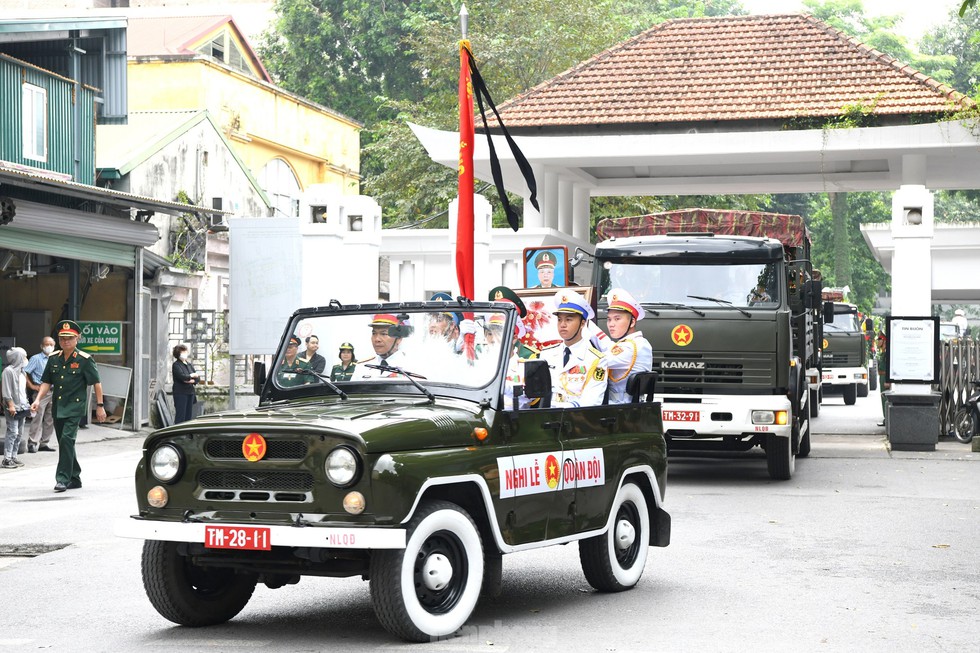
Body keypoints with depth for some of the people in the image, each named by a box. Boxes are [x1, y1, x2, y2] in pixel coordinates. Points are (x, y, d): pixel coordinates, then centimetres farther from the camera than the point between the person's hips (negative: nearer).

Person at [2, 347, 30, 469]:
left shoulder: (21, 371, 16)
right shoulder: (8, 371, -9)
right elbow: (6, 390, -14)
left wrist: (26, 405, 17)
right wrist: (11, 405, -18)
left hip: (22, 407, 9)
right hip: (13, 408, -9)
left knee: (19, 433, 9)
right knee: (12, 433, -11)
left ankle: (14, 457, 14)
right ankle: (7, 459, -10)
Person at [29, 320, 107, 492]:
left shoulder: (84, 360, -6)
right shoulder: (53, 359, 9)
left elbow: (96, 383, -1)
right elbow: (46, 382, 13)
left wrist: (99, 406, -3)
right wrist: (38, 399, -2)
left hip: (75, 407, -6)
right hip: (58, 407, 6)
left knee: (67, 439, -20)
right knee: (64, 443, 12)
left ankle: (63, 478, -19)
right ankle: (75, 478, 26)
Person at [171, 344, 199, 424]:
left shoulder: (190, 364, 15)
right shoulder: (176, 365, -5)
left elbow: (198, 378, 8)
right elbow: (182, 377, -20)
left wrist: (192, 381, -13)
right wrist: (192, 375, -4)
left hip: (190, 392, 7)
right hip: (180, 393, -7)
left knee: (188, 415, 5)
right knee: (180, 416, -9)